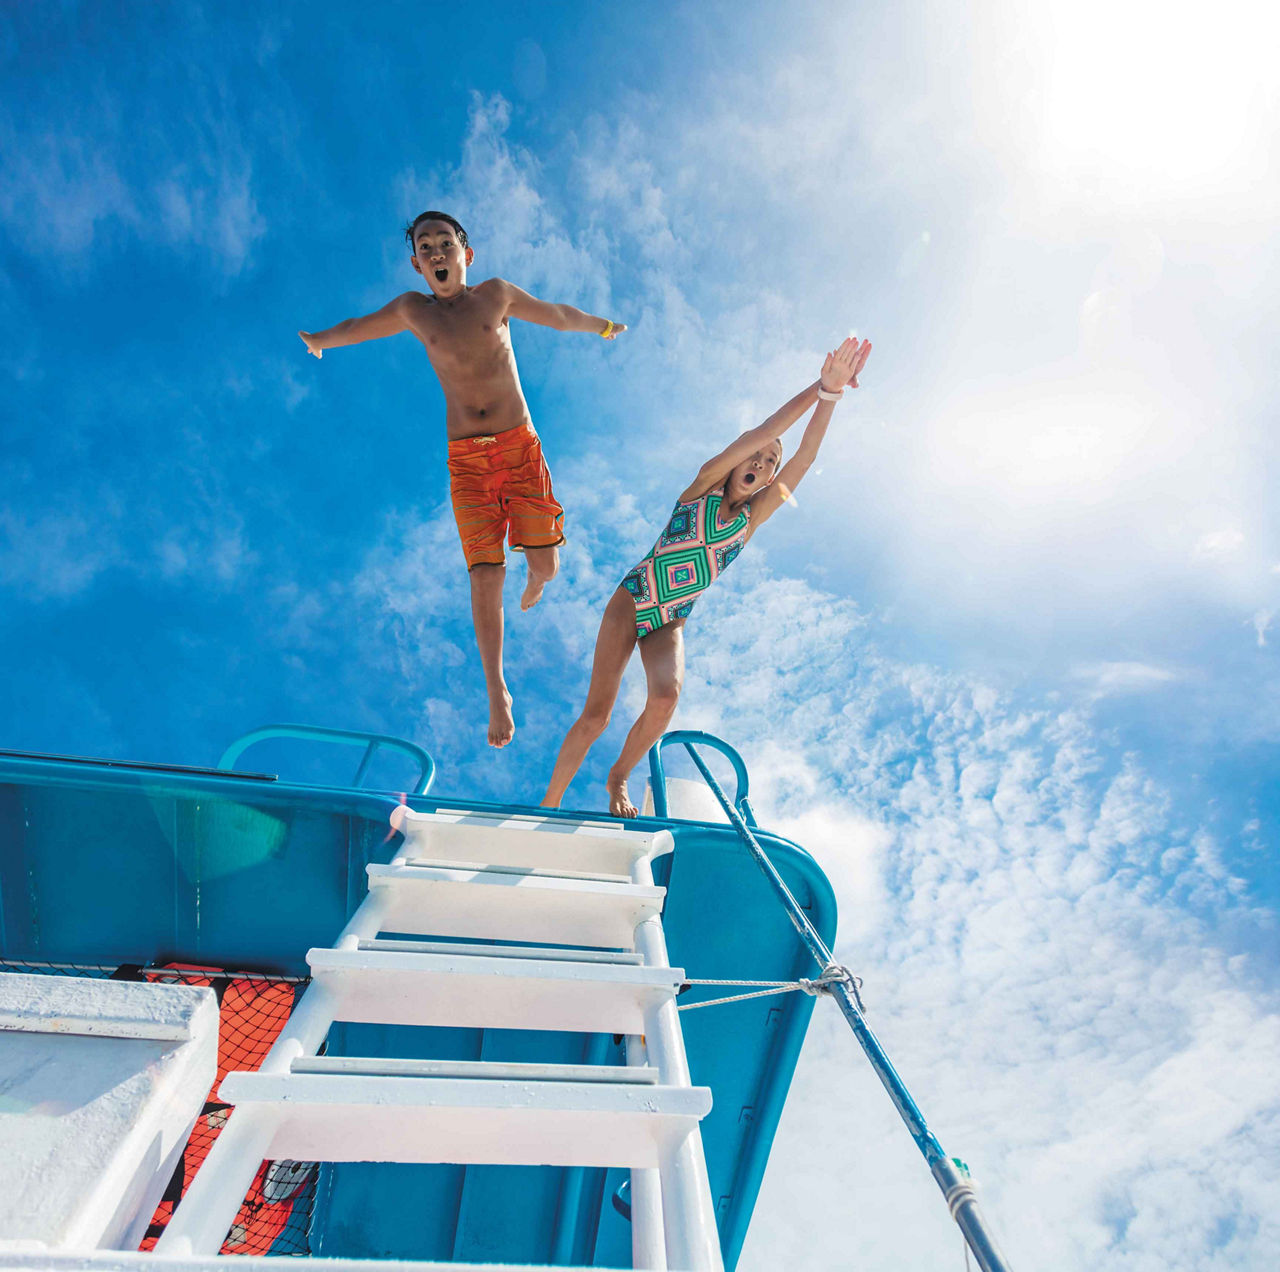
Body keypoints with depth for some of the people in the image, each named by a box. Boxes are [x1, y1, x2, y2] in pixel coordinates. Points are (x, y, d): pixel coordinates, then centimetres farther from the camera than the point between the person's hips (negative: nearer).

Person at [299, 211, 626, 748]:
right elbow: (358, 327, 29)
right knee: (485, 577, -7)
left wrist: (605, 325, 37)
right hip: (466, 459, 0)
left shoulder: (495, 295, 8)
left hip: (520, 447, 0)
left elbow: (559, 315, 23)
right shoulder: (413, 310, 11)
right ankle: (497, 694, 5)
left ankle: (534, 580, 40)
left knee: (545, 565, -3)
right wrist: (319, 340, 47)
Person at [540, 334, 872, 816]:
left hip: (671, 625, 2)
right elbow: (763, 432, -9)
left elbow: (804, 458, -4)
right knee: (597, 711, -9)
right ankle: (550, 803, 10)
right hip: (630, 602, -2)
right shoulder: (702, 487, 1)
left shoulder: (751, 519, 7)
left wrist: (830, 396, -12)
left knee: (665, 697, -27)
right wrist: (818, 387, -9)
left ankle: (618, 778, 0)